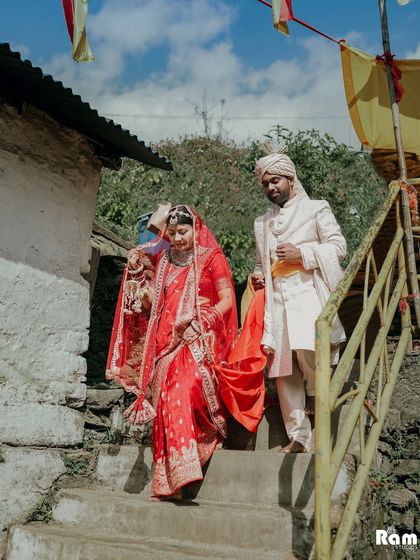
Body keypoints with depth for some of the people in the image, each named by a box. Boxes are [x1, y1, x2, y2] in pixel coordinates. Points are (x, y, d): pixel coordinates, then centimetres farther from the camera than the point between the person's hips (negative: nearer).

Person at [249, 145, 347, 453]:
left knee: (305, 347, -26)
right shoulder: (263, 223, 24)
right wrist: (259, 276, 10)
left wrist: (302, 253, -11)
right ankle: (299, 438, 6)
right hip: (277, 299, 5)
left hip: (308, 293, -4)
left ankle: (317, 394, 6)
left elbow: (338, 246, 0)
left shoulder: (316, 209, 9)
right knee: (283, 368, -1)